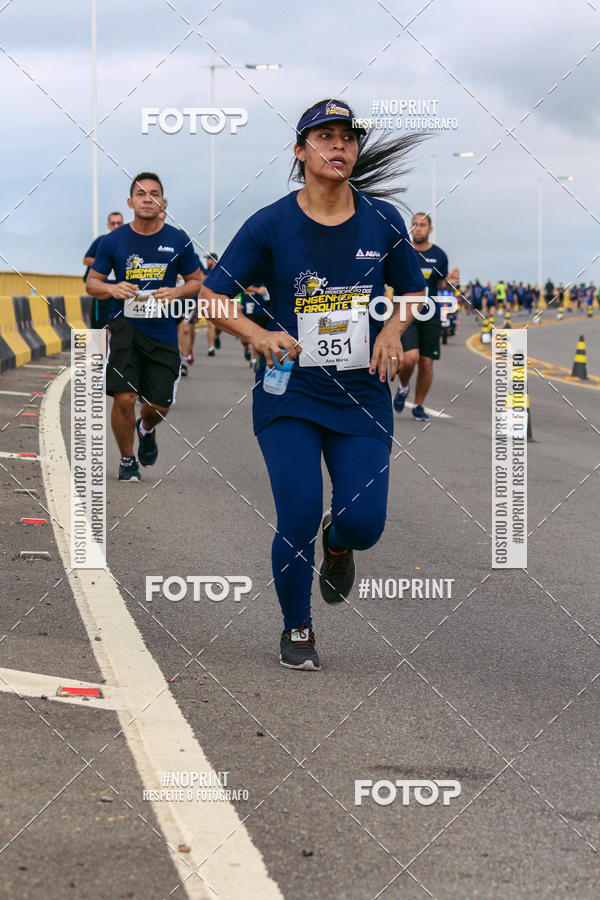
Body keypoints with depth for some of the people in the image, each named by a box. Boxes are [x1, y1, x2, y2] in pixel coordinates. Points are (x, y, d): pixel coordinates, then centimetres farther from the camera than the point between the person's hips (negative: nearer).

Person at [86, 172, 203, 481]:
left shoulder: (178, 241, 2)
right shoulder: (114, 241, 1)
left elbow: (196, 281, 11)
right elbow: (92, 282, 8)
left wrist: (176, 293, -11)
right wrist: (112, 289, -14)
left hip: (163, 331, 1)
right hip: (125, 325, -1)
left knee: (159, 405, 4)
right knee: (124, 398, -13)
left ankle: (146, 428, 43)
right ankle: (127, 460, 12)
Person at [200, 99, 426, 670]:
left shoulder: (382, 220, 1)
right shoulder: (270, 225, -6)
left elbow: (413, 291, 15)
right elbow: (212, 296, -2)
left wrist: (392, 329, -6)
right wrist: (260, 336, -18)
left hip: (362, 393, 2)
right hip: (289, 393, -2)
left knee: (364, 525, -7)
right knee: (298, 521, -10)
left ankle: (337, 541, 33)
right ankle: (296, 628, 17)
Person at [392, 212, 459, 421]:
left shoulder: (439, 255, 5)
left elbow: (441, 285, 15)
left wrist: (450, 283, -7)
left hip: (430, 316, 2)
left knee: (426, 362, 2)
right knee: (410, 357, -18)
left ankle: (419, 405, 19)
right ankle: (403, 387, 14)